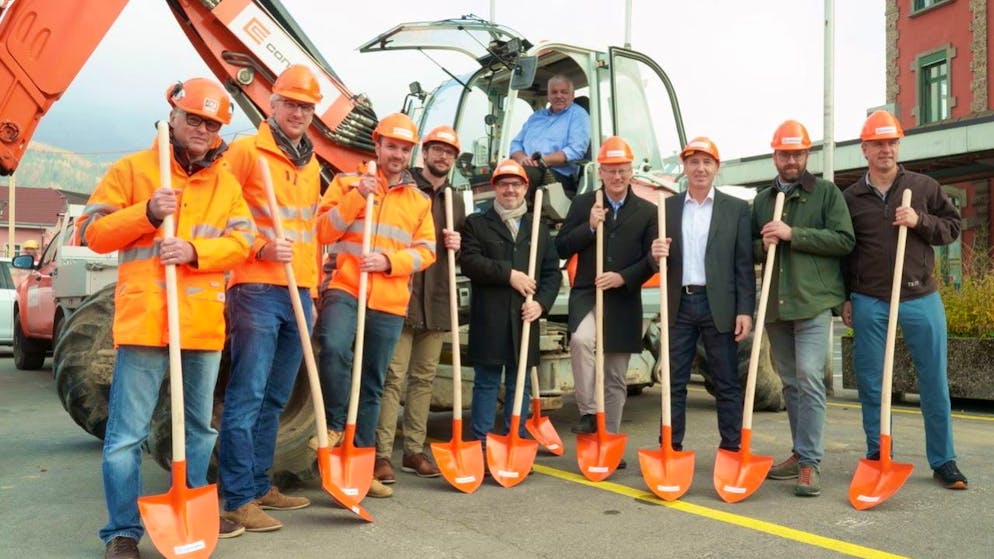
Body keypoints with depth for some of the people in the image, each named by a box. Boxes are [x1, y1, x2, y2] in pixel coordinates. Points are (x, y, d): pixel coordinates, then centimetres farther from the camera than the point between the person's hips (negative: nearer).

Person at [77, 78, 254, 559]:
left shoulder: (226, 182, 12)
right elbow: (92, 231, 0)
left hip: (204, 322, 4)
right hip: (144, 319, -4)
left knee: (200, 425, 15)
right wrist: (147, 213, -16)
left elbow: (241, 240, 2)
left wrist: (195, 250, -16)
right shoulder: (132, 168, 3)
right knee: (127, 432, -2)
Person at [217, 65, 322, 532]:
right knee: (247, 396, -6)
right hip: (256, 289, -7)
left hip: (299, 293, 7)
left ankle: (259, 485, 23)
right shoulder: (246, 149, -2)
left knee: (274, 399, 12)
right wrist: (259, 247, -18)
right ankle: (239, 498, 1)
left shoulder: (311, 164, 19)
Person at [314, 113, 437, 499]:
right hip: (344, 289, -3)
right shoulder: (348, 182, 8)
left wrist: (388, 260, -11)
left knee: (373, 385, 8)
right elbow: (322, 232, -1)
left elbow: (425, 250, 7)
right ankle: (334, 425, -8)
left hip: (390, 302, 3)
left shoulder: (420, 200, 15)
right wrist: (357, 198, -12)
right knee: (334, 347, -31)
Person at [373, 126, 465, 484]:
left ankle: (414, 451, 18)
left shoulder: (455, 202, 19)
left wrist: (458, 245, 5)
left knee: (424, 377, 10)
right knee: (393, 375, -7)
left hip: (437, 302, 6)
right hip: (399, 295, -6)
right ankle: (383, 454, -2)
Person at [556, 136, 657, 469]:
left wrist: (623, 277, -14)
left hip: (624, 302, 1)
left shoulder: (648, 212, 6)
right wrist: (589, 227, -12)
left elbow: (652, 259, 1)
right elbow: (562, 248, 2)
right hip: (587, 293, -1)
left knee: (616, 378, 8)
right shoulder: (582, 204, 7)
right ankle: (589, 413, -22)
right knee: (581, 339, -34)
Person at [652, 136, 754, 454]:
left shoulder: (736, 209, 4)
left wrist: (745, 310, -7)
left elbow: (744, 264, 0)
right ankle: (671, 448, 14)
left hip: (719, 306, -2)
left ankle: (731, 449, 12)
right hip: (679, 305, 2)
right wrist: (656, 254, -13)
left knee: (727, 383, 4)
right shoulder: (667, 207, 10)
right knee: (674, 382, 6)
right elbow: (659, 258, 11)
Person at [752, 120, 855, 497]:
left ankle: (809, 463, -8)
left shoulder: (827, 193, 3)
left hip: (813, 302, -5)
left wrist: (792, 234, -15)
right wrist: (763, 244, -5)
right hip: (775, 305, 5)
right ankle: (801, 452, 23)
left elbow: (844, 240, -8)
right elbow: (752, 251, 18)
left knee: (809, 379, -13)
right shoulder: (761, 201, 15)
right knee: (790, 383, 11)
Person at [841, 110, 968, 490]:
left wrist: (920, 222, -10)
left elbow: (952, 227, 9)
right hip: (869, 303, 0)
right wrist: (844, 298, 7)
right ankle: (876, 456, 18)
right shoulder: (851, 198, 7)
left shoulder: (925, 187, 5)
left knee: (934, 383, 4)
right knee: (871, 383, 5)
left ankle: (943, 461, 17)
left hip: (921, 298, 0)